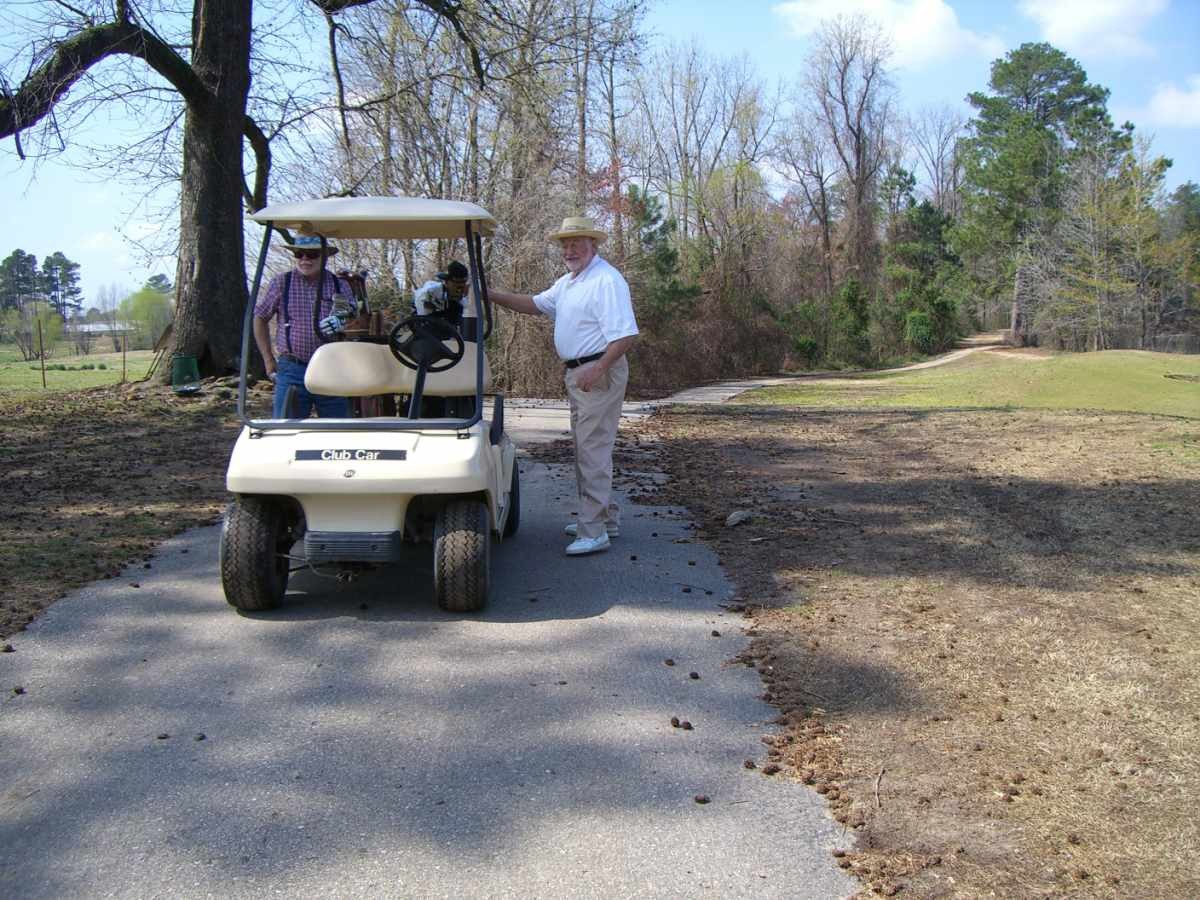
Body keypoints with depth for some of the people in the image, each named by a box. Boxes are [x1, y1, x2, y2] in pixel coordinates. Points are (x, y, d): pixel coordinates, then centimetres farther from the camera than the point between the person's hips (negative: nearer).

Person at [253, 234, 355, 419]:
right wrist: (269, 360, 6)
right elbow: (260, 319, 11)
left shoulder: (339, 286, 5)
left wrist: (341, 322, -13)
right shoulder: (281, 283, 2)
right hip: (292, 371, -1)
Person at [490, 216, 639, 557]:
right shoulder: (567, 282, 17)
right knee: (587, 448, 16)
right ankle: (606, 518, 26)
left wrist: (597, 370, -27)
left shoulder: (607, 280, -16)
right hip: (577, 373, 10)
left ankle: (593, 532, -9)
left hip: (600, 372, -10)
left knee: (593, 451, -11)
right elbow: (534, 304, 22)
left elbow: (626, 335, -22)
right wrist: (490, 294, 12)